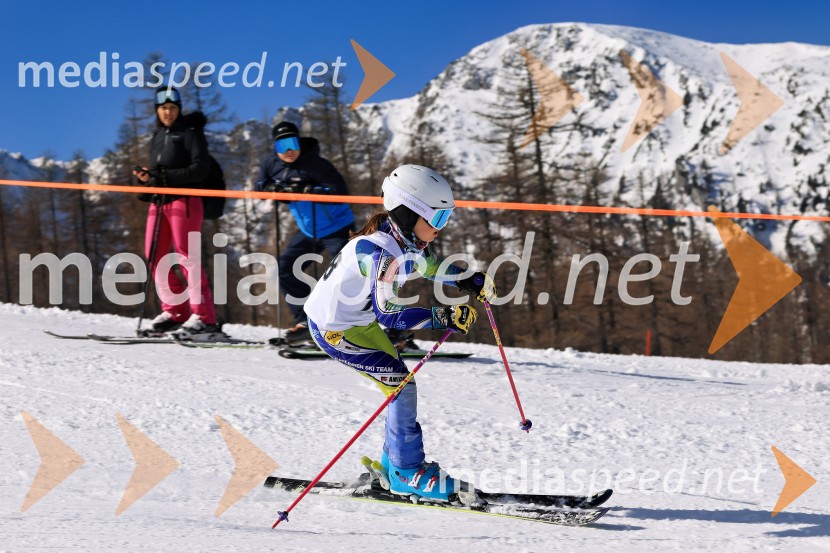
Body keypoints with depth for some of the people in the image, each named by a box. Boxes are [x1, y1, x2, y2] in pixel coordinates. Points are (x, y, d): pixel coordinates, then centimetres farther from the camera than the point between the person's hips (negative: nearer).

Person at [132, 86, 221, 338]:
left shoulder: (190, 132, -2)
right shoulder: (157, 137, 19)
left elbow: (201, 168, -12)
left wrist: (166, 177, -18)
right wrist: (148, 177, 2)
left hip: (184, 200, -7)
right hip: (159, 202, 7)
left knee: (187, 256, -13)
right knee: (155, 258, 4)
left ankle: (203, 317, -14)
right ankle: (174, 312, 12)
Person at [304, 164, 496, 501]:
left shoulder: (405, 238, -5)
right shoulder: (383, 251, -33)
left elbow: (430, 266, 15)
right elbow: (388, 313, -37)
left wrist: (471, 281, -1)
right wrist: (443, 317, -41)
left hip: (360, 319, 9)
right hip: (334, 330, -9)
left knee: (399, 383, 13)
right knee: (401, 385, -10)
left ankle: (393, 462, 26)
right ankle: (407, 473, 1)